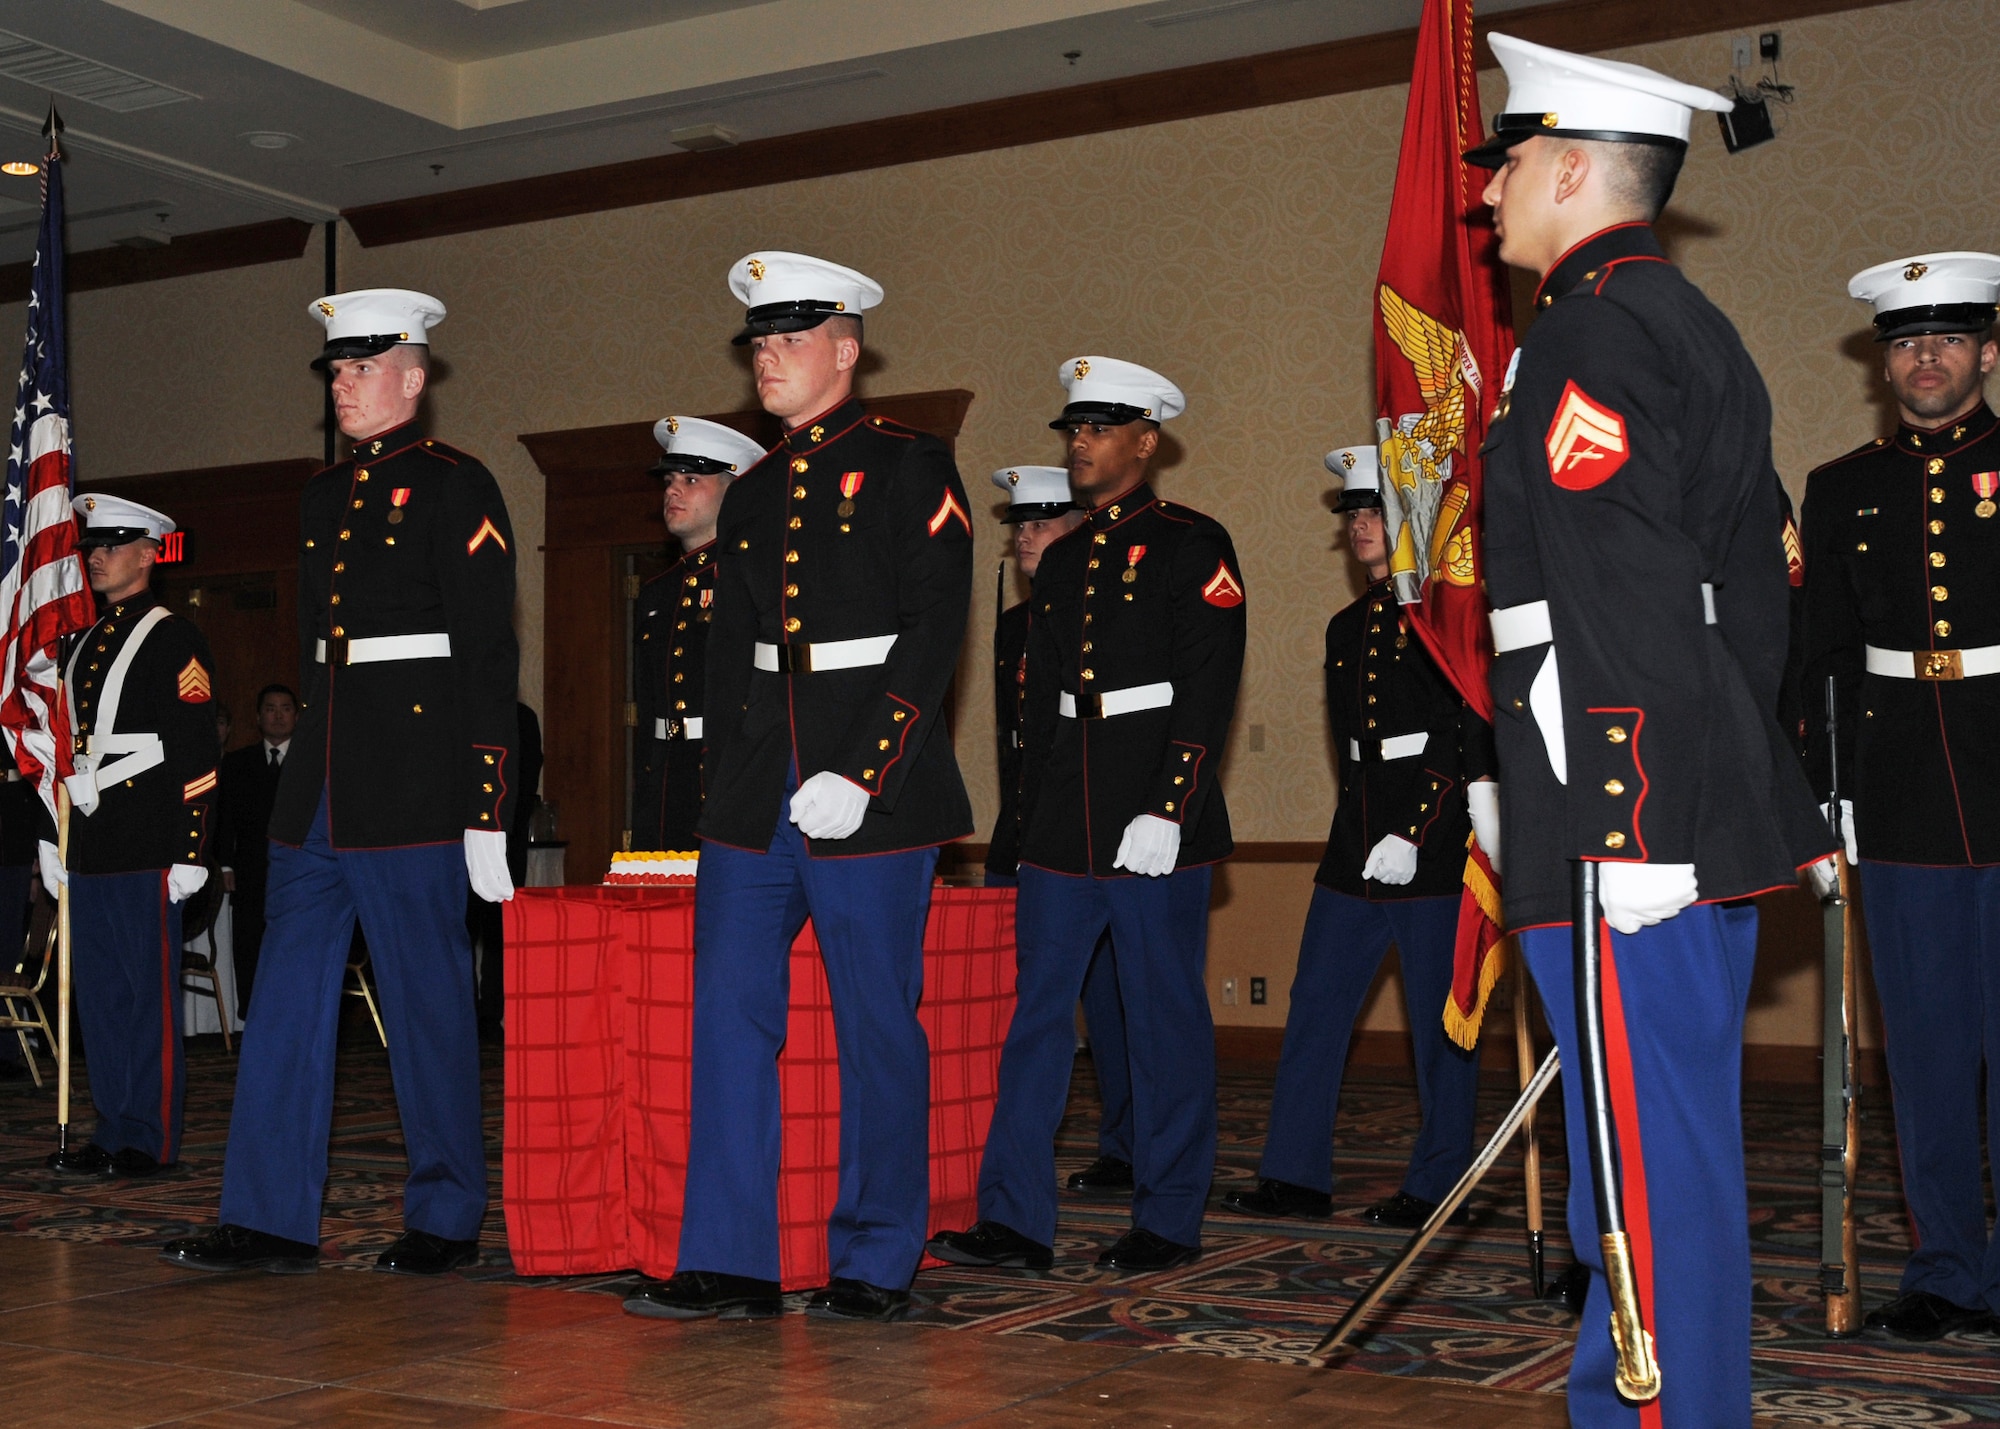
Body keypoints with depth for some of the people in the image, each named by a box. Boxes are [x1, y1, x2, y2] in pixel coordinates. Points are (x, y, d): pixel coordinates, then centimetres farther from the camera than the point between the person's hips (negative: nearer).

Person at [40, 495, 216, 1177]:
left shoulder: (173, 638, -4)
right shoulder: (82, 642, 19)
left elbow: (196, 754, -10)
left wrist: (190, 853, -15)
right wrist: (52, 840, 19)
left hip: (146, 847, -8)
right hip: (88, 849, 8)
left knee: (150, 991, -3)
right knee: (98, 991, 9)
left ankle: (152, 1139, 2)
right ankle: (114, 1129, 17)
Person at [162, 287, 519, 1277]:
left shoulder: (455, 487, -5)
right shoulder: (323, 496, 17)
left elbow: (488, 657, -10)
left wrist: (486, 816, -15)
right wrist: (307, 773, 19)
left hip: (412, 780, -7)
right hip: (320, 785, 8)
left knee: (426, 1001, 1)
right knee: (288, 993, 6)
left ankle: (448, 1219, 13)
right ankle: (272, 1220, 12)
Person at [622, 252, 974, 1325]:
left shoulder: (908, 467, -2)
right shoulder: (751, 495, 17)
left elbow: (934, 632, -11)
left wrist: (858, 776, -17)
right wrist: (727, 785, 11)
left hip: (871, 794, -6)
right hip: (756, 795, 6)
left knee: (876, 1026, 2)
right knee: (729, 1014, 2)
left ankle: (875, 1265, 13)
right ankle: (730, 1264, 9)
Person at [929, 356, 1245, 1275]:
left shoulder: (1192, 546, -2)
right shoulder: (1063, 560, 17)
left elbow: (1209, 690, -10)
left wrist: (1166, 813, -18)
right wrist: (1038, 816, 14)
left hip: (1153, 825, -6)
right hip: (1063, 827, 6)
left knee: (1165, 1019, 2)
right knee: (1037, 1013, 3)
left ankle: (1170, 1222, 12)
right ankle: (1015, 1219, 7)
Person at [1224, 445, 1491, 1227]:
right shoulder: (1346, 627, 15)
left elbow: (1475, 737, -11)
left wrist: (1413, 835, -16)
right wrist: (1367, 829, 13)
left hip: (1435, 838, -7)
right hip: (1358, 836, 7)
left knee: (1438, 1014, 0)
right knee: (1316, 1003, 4)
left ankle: (1438, 1184, 10)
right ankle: (1296, 1176, 10)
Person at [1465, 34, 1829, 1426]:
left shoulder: (1590, 331, -12)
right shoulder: (1694, 323, 19)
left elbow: (1625, 600, -21)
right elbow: (1754, 585, 20)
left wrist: (1632, 833, -22)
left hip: (1629, 823, -10)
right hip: (1717, 812, 10)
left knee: (1651, 1155, -4)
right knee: (1679, 1141, 17)